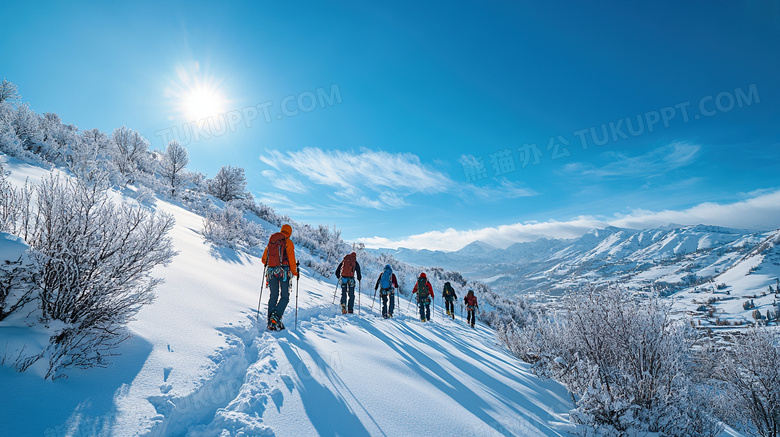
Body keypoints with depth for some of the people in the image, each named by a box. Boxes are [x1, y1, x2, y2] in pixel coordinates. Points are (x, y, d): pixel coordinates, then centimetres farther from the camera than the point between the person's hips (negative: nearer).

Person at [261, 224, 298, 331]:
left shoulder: (270, 242, 14)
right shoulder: (288, 242, -1)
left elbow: (264, 259, 17)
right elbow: (291, 259, -7)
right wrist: (294, 272, 5)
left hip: (271, 271, 5)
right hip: (284, 272, -5)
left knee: (273, 296, 12)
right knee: (285, 297, 2)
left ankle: (270, 321, 7)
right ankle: (276, 316, -17)